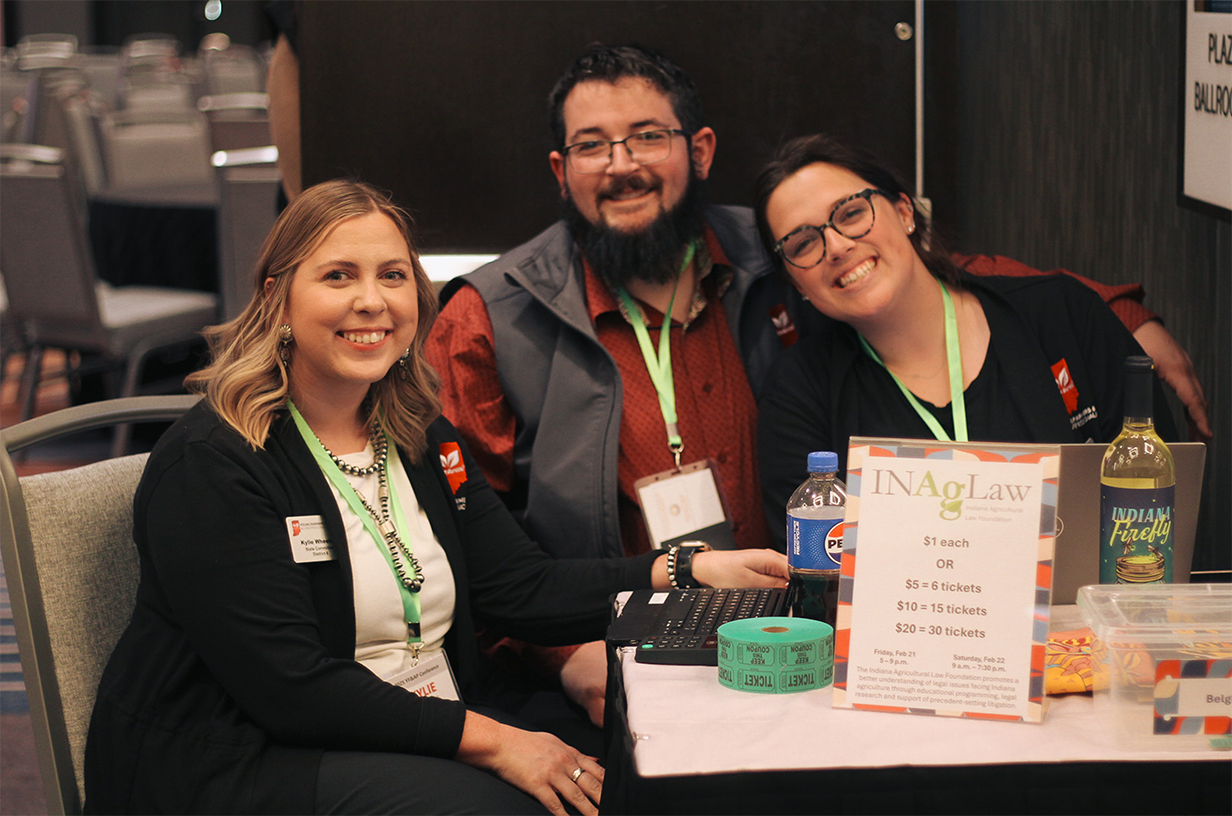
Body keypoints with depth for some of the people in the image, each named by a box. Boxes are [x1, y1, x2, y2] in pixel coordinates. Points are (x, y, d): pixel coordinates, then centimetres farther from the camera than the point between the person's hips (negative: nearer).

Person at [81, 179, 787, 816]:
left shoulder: (425, 441, 13)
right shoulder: (209, 464, -13)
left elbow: (525, 588, 3)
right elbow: (289, 685, -20)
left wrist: (692, 572, -10)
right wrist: (486, 739, -23)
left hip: (429, 737, 7)